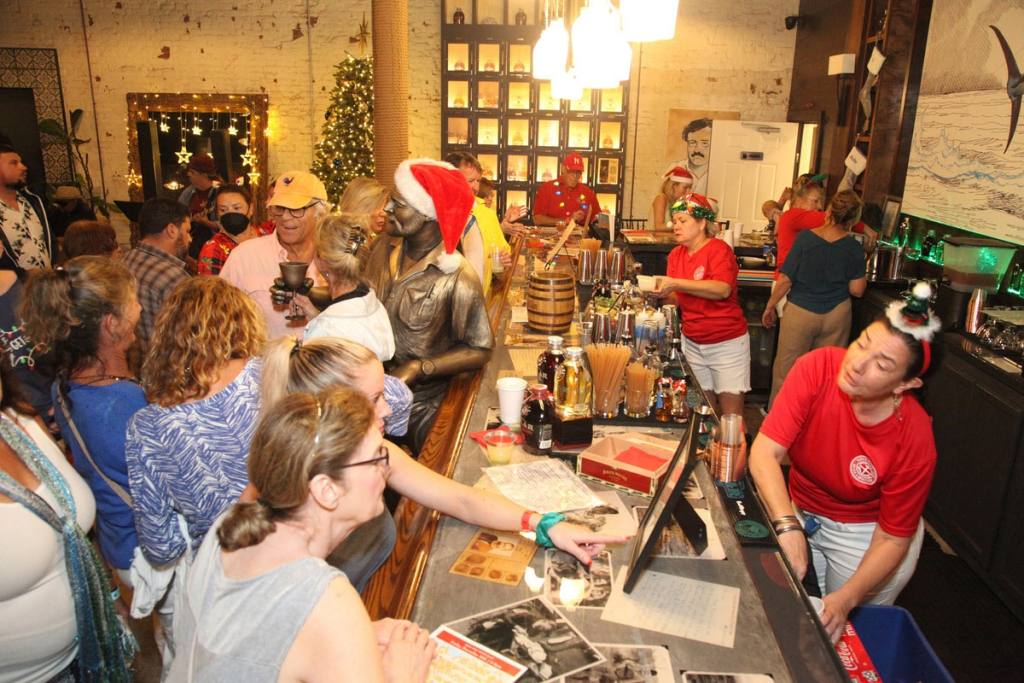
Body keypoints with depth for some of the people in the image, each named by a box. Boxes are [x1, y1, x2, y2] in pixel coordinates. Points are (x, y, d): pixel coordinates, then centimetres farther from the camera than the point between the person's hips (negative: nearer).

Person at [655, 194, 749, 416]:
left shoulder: (719, 249, -14)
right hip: (693, 343, 6)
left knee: (731, 412, 0)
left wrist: (676, 284, -33)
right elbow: (677, 299, 4)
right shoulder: (676, 254, 5)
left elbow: (723, 289, -30)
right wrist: (659, 291, -17)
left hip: (727, 342, -6)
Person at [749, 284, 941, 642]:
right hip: (800, 510, 2)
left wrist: (846, 600, -29)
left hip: (864, 532, -1)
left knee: (841, 631, 11)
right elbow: (764, 452, -29)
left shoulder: (914, 442, -27)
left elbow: (893, 539, -17)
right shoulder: (817, 367, -26)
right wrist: (789, 526, -42)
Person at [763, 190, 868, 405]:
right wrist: (862, 276, 18)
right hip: (837, 315, 3)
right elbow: (857, 290, -3)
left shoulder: (806, 237, -13)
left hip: (800, 313, -2)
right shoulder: (853, 247, -6)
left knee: (785, 370, 11)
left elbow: (785, 279, -12)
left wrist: (770, 307, 0)